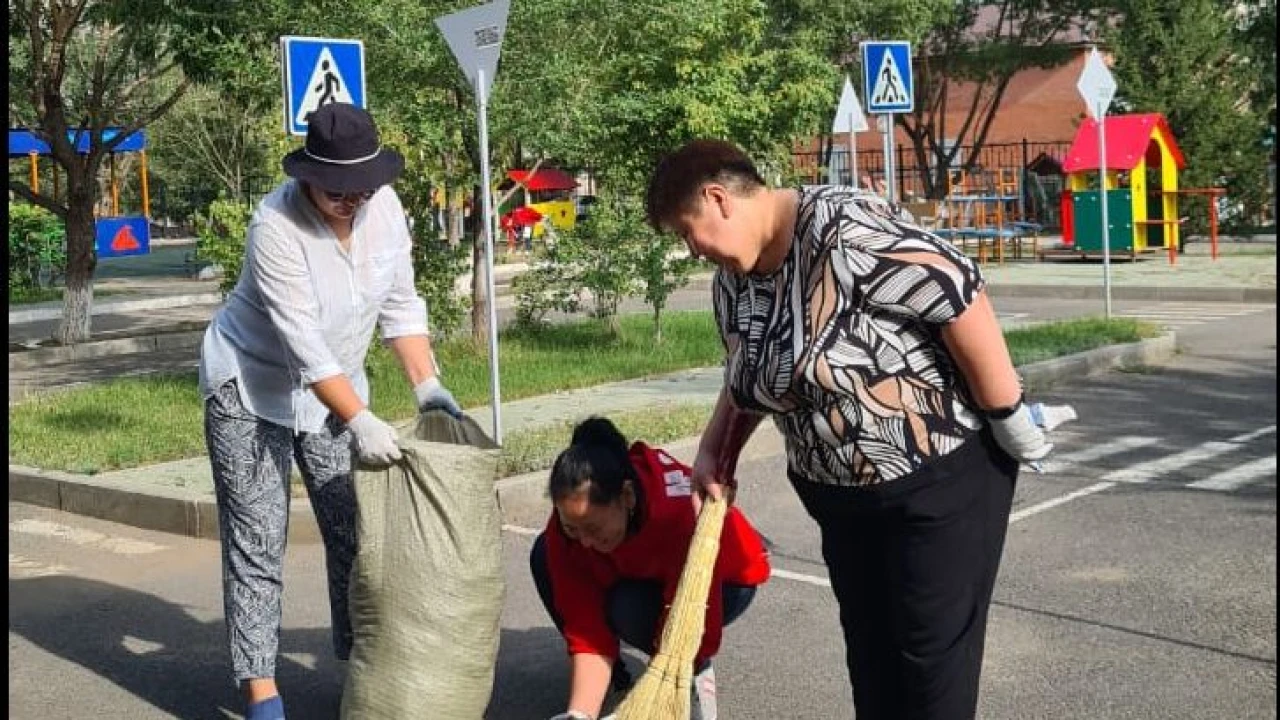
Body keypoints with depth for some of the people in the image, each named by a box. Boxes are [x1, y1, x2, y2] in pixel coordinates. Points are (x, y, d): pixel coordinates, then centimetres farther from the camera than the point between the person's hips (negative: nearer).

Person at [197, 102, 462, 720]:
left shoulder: (383, 207, -10)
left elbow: (400, 306, -3)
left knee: (353, 531, 4)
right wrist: (360, 422, -36)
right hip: (252, 389, -5)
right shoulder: (277, 224, -27)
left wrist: (427, 386, -13)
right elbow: (303, 341, -31)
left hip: (332, 383, 6)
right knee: (257, 543, -5)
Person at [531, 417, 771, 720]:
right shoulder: (573, 521, -28)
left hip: (726, 580, -5)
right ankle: (612, 672, 3)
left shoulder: (681, 514, -42)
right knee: (544, 558, -15)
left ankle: (699, 673, -3)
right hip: (646, 571, 5)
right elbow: (587, 629, -28)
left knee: (631, 609, -34)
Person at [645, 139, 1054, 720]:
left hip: (943, 471, -8)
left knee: (934, 651, 0)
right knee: (868, 648, 15)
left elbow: (959, 293, -27)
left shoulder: (839, 229, -26)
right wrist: (714, 451, 3)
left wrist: (1009, 420, -23)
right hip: (839, 493, 8)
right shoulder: (732, 277, 2)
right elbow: (747, 375, 16)